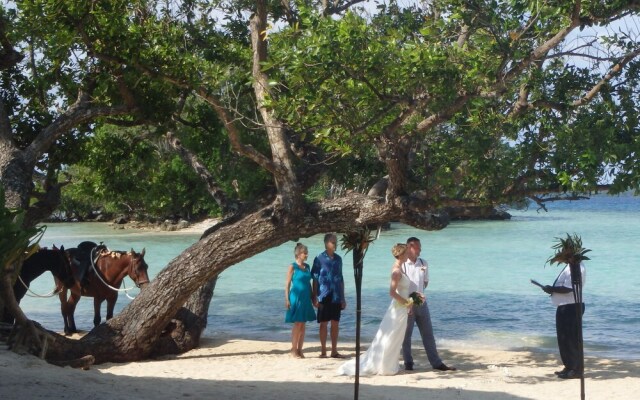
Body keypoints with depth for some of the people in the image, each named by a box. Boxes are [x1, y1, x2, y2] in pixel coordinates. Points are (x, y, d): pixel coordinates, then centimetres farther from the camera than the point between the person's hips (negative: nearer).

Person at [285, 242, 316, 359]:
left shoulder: (307, 266, 11)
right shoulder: (292, 267, -6)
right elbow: (288, 284, -6)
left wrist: (313, 298, 15)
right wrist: (287, 299, -11)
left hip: (306, 298, 6)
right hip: (296, 298, -6)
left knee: (303, 324, 7)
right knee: (297, 324, -5)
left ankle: (300, 350, 12)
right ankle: (293, 350, 3)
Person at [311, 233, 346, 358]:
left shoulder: (338, 259, 10)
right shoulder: (319, 259, -4)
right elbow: (315, 279, -4)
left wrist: (343, 297, 13)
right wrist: (315, 297, -8)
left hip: (336, 297, 4)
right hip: (324, 296, -4)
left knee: (335, 323, 7)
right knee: (323, 323, 2)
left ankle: (334, 351, 14)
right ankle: (323, 351, 9)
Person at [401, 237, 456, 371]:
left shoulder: (423, 264, 5)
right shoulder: (402, 265, -11)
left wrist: (418, 294, 5)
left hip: (422, 303, 5)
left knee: (428, 334, 8)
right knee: (406, 335, 6)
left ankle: (436, 363, 13)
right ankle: (408, 363, 17)